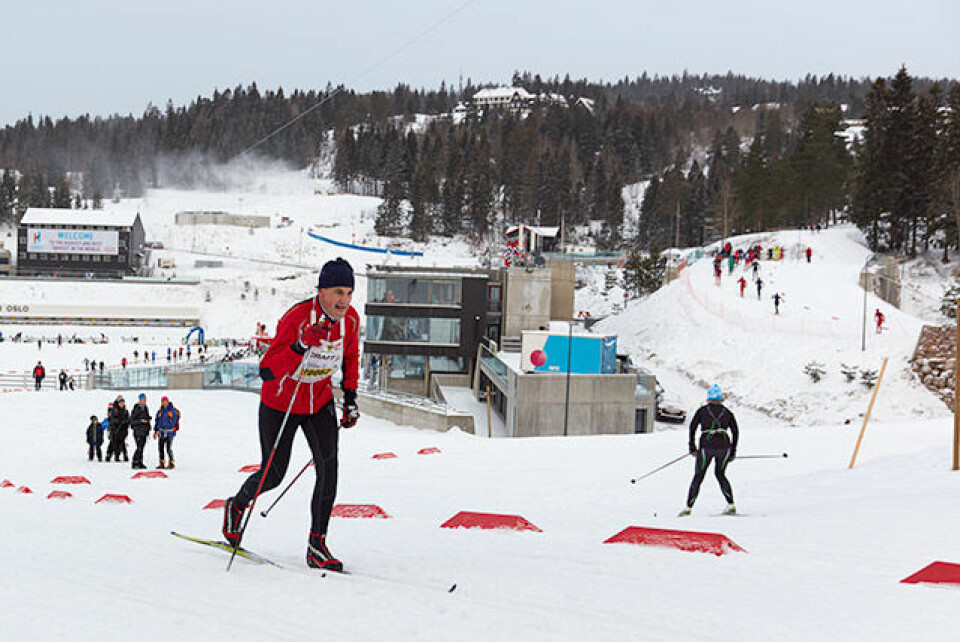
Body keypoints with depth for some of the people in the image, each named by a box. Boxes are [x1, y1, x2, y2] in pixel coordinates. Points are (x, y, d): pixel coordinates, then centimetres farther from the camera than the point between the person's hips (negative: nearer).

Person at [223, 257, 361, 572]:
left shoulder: (350, 319, -12)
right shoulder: (296, 318, -30)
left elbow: (350, 357, 10)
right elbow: (267, 371, -34)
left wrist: (350, 398, 6)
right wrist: (301, 347, -47)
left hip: (320, 403, 4)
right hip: (280, 403, -4)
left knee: (329, 467, -16)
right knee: (273, 474, 6)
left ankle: (317, 545, -10)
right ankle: (237, 505, 40)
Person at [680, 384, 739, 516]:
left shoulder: (702, 410, 10)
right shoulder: (727, 412, 15)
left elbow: (692, 427, 1)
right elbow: (736, 432, 12)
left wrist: (692, 447, 6)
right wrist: (733, 452, 17)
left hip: (707, 446, -2)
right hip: (724, 446, 2)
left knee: (698, 477, 7)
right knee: (720, 474, 20)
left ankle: (689, 507, 2)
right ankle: (731, 505, 9)